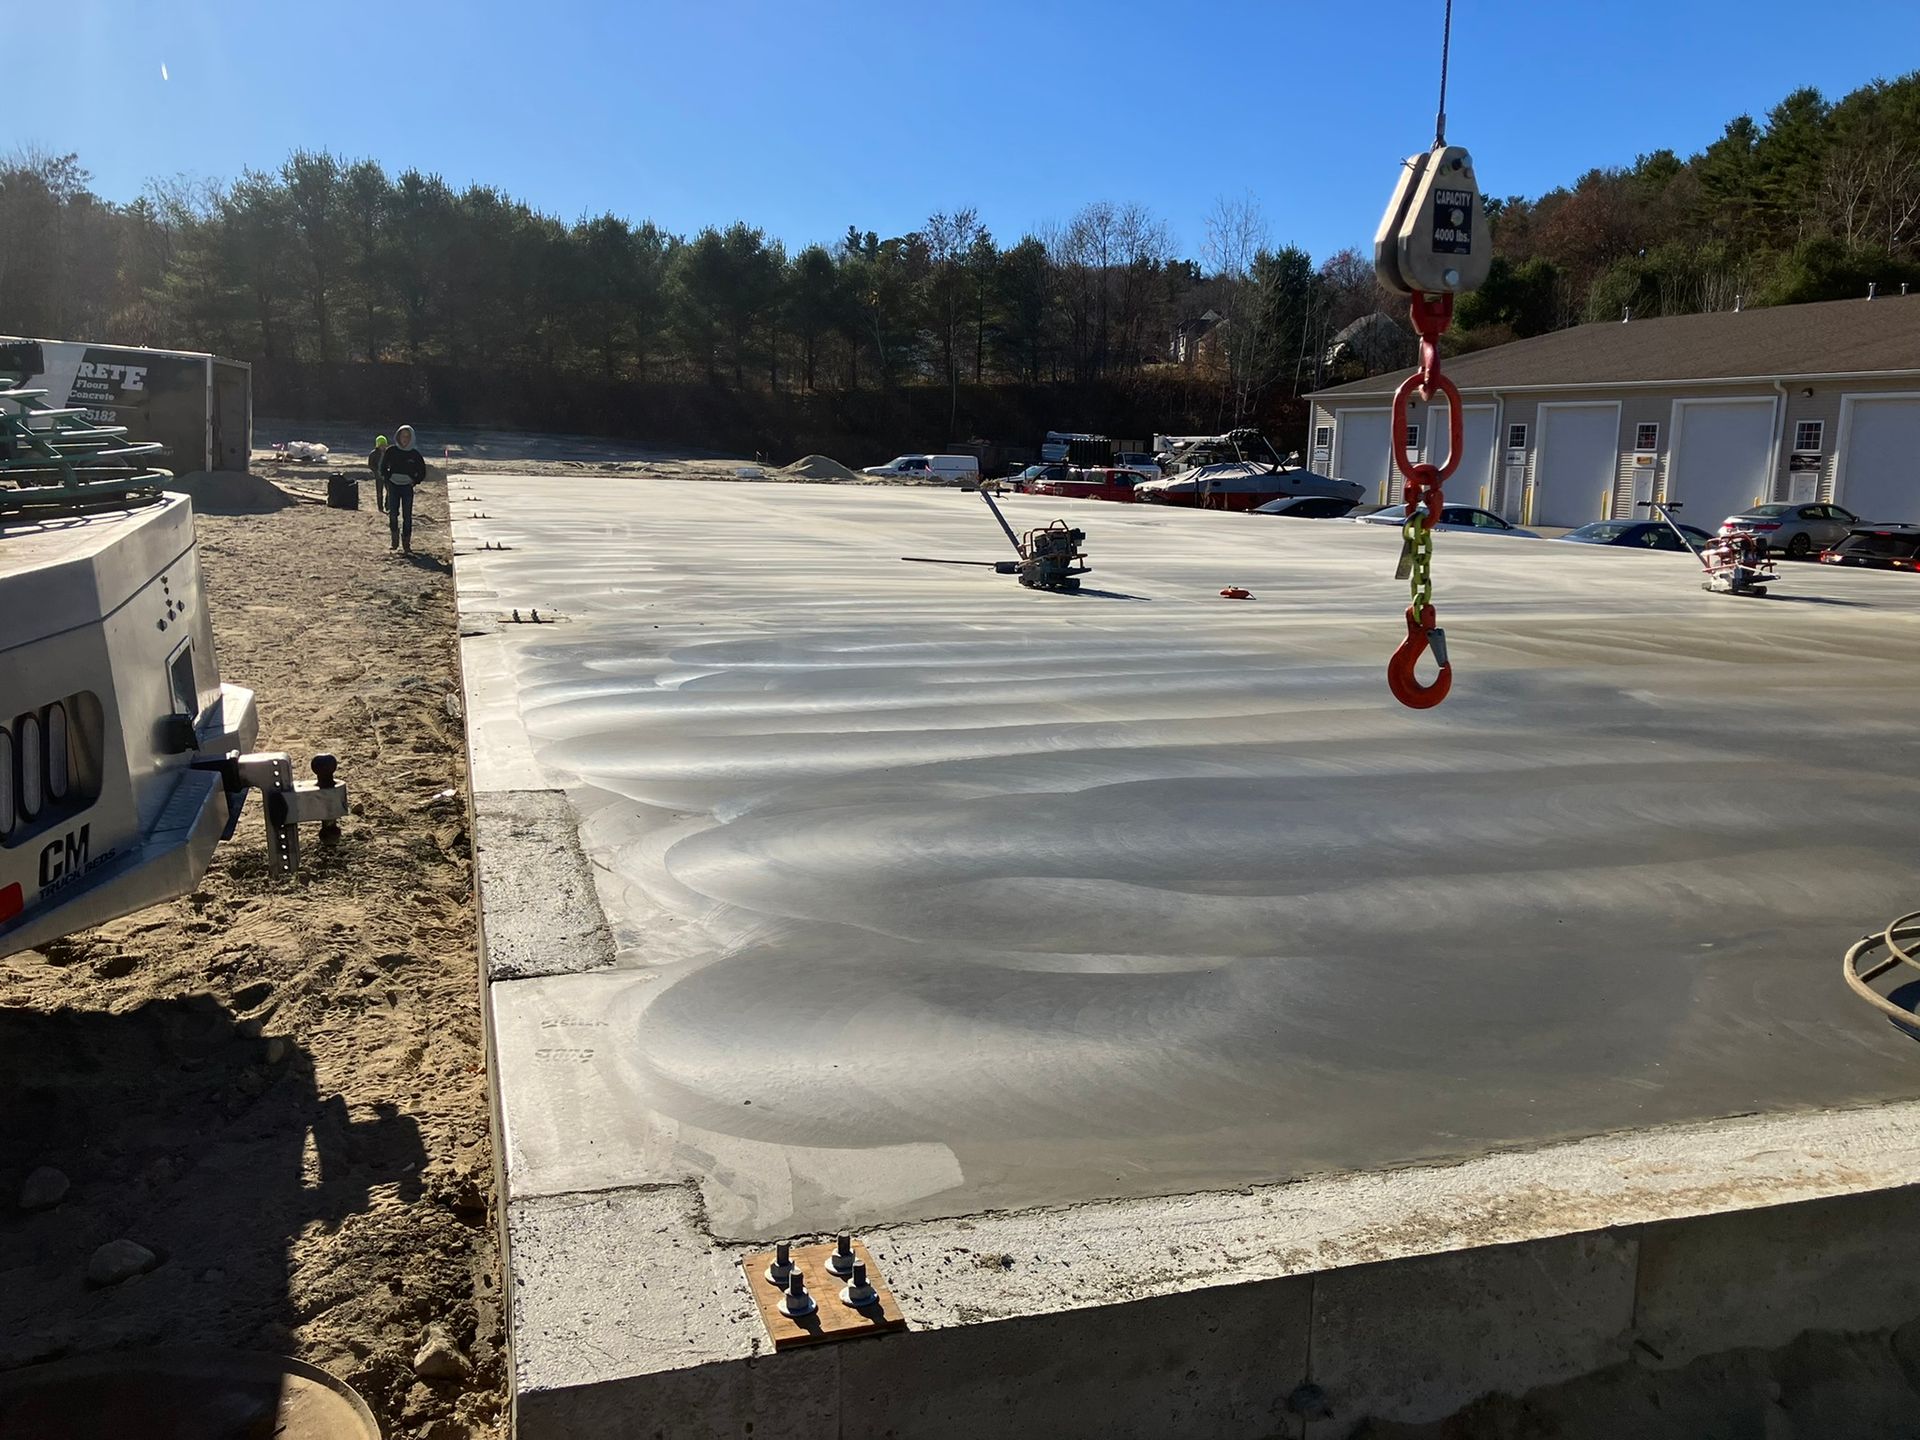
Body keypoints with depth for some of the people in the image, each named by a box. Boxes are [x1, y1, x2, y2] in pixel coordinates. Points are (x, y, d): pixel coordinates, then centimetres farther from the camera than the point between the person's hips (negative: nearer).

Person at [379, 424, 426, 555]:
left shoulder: (415, 454, 1)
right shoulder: (391, 451, 1)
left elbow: (422, 472, 10)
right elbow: (383, 467, 10)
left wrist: (414, 481, 0)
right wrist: (387, 478, -1)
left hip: (407, 487, 0)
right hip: (393, 486, 0)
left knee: (407, 516, -3)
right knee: (393, 514, -5)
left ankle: (406, 543, 4)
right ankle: (394, 540, 10)